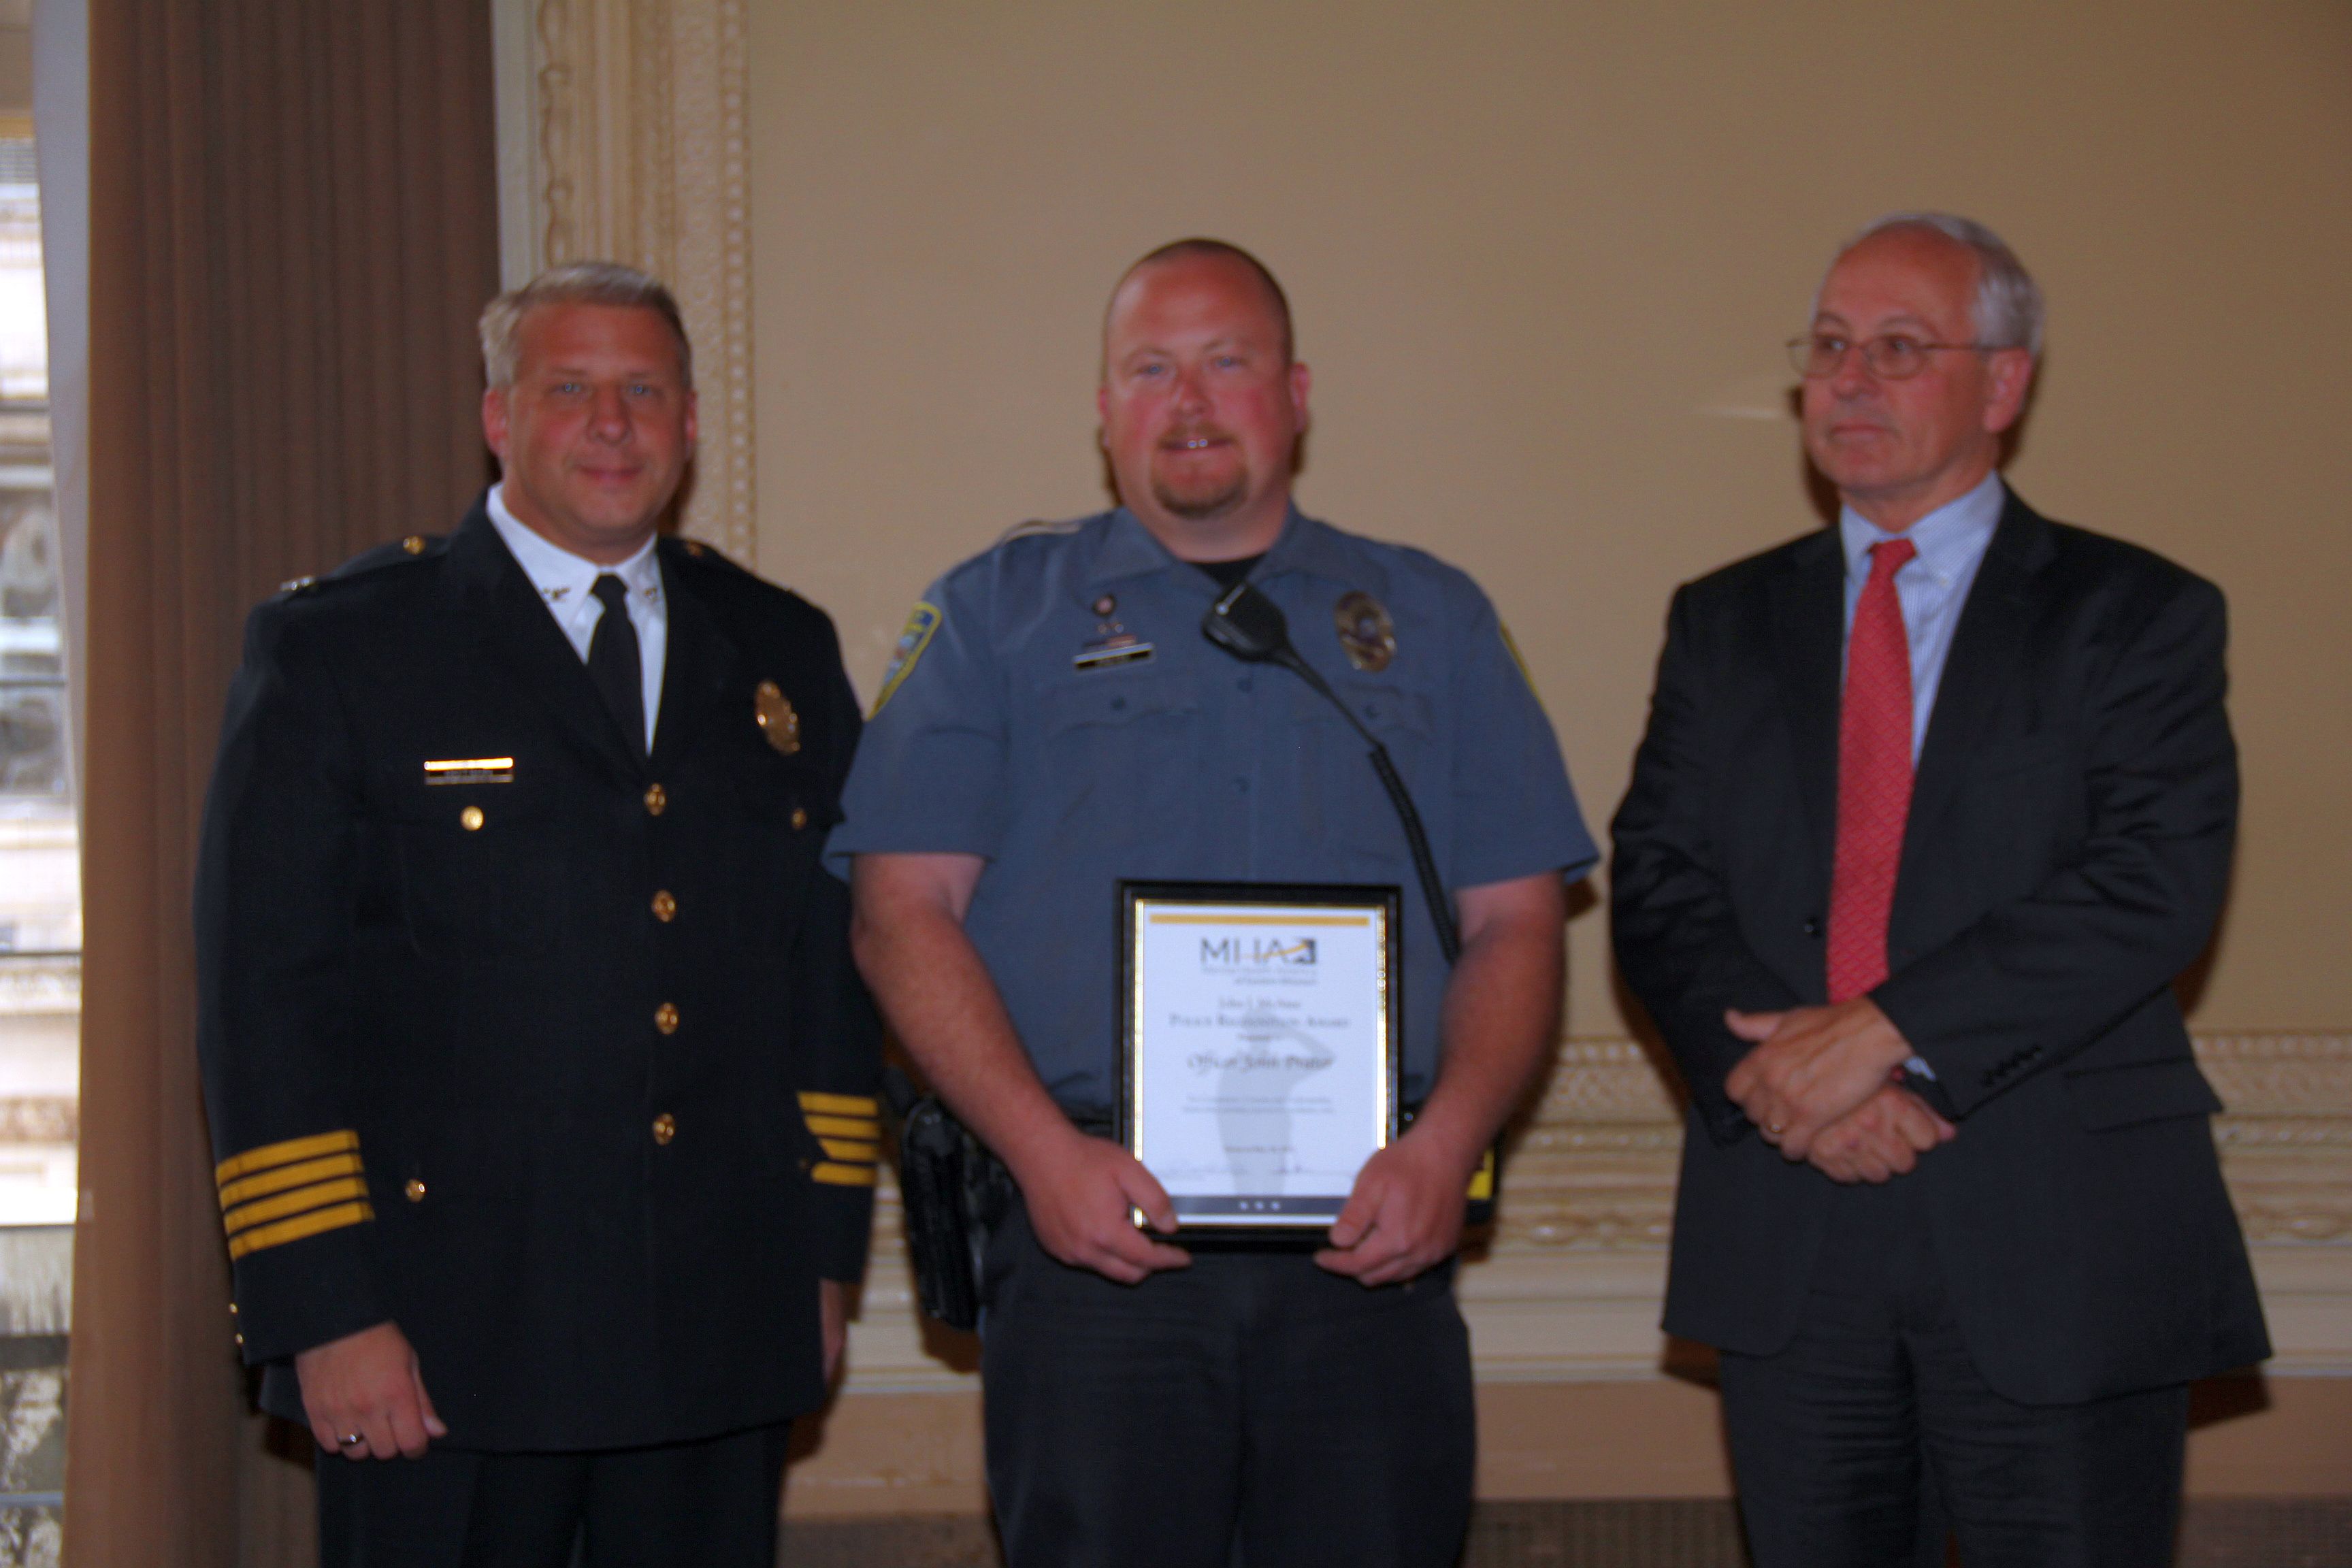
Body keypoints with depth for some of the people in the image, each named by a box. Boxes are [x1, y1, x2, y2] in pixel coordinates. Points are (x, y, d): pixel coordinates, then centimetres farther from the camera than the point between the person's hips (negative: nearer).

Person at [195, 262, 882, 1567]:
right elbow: (266, 998, -6)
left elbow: (833, 967, 15)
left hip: (722, 1336, 4)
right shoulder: (335, 647, -1)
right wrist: (324, 1311, -11)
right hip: (442, 1338, -4)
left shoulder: (780, 653, 13)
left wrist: (823, 1254, 9)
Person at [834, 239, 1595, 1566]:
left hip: (1371, 1246, 2)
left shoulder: (1430, 622, 16)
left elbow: (1516, 921, 10)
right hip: (1090, 1224, -1)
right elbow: (905, 910, 2)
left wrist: (1447, 1145, -8)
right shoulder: (998, 614, 11)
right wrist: (1044, 1149, -11)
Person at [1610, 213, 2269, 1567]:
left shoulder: (2135, 615, 3)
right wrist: (1771, 1068, -14)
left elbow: (2156, 884, -11)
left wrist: (1884, 1031, -18)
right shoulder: (1728, 623, 15)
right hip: (1787, 1241, 3)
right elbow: (1658, 886, 6)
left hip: (2058, 1246, -3)